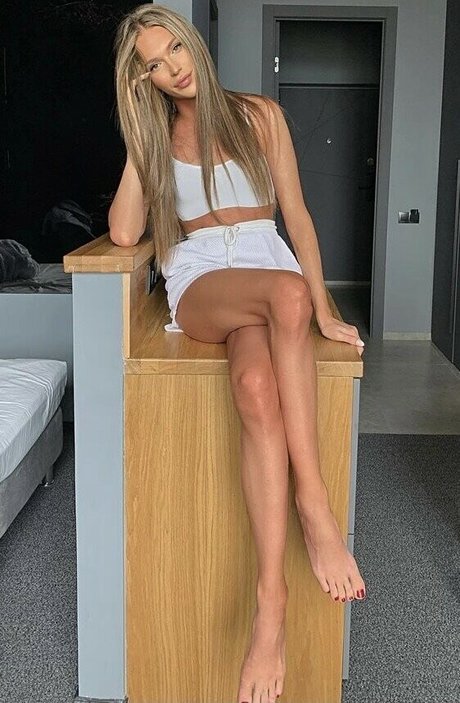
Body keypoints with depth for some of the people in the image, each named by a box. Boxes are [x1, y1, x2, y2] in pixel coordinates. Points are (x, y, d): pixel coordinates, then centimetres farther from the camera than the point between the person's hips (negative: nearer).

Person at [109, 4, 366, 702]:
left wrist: (324, 310, -2)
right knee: (286, 290, -39)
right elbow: (124, 233, 2)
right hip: (201, 282, -1)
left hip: (269, 263, 1)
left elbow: (297, 214, 8)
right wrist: (139, 139, 2)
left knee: (257, 385, -37)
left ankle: (272, 596, -39)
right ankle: (314, 506, -39)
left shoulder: (259, 115, 14)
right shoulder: (156, 136, 17)